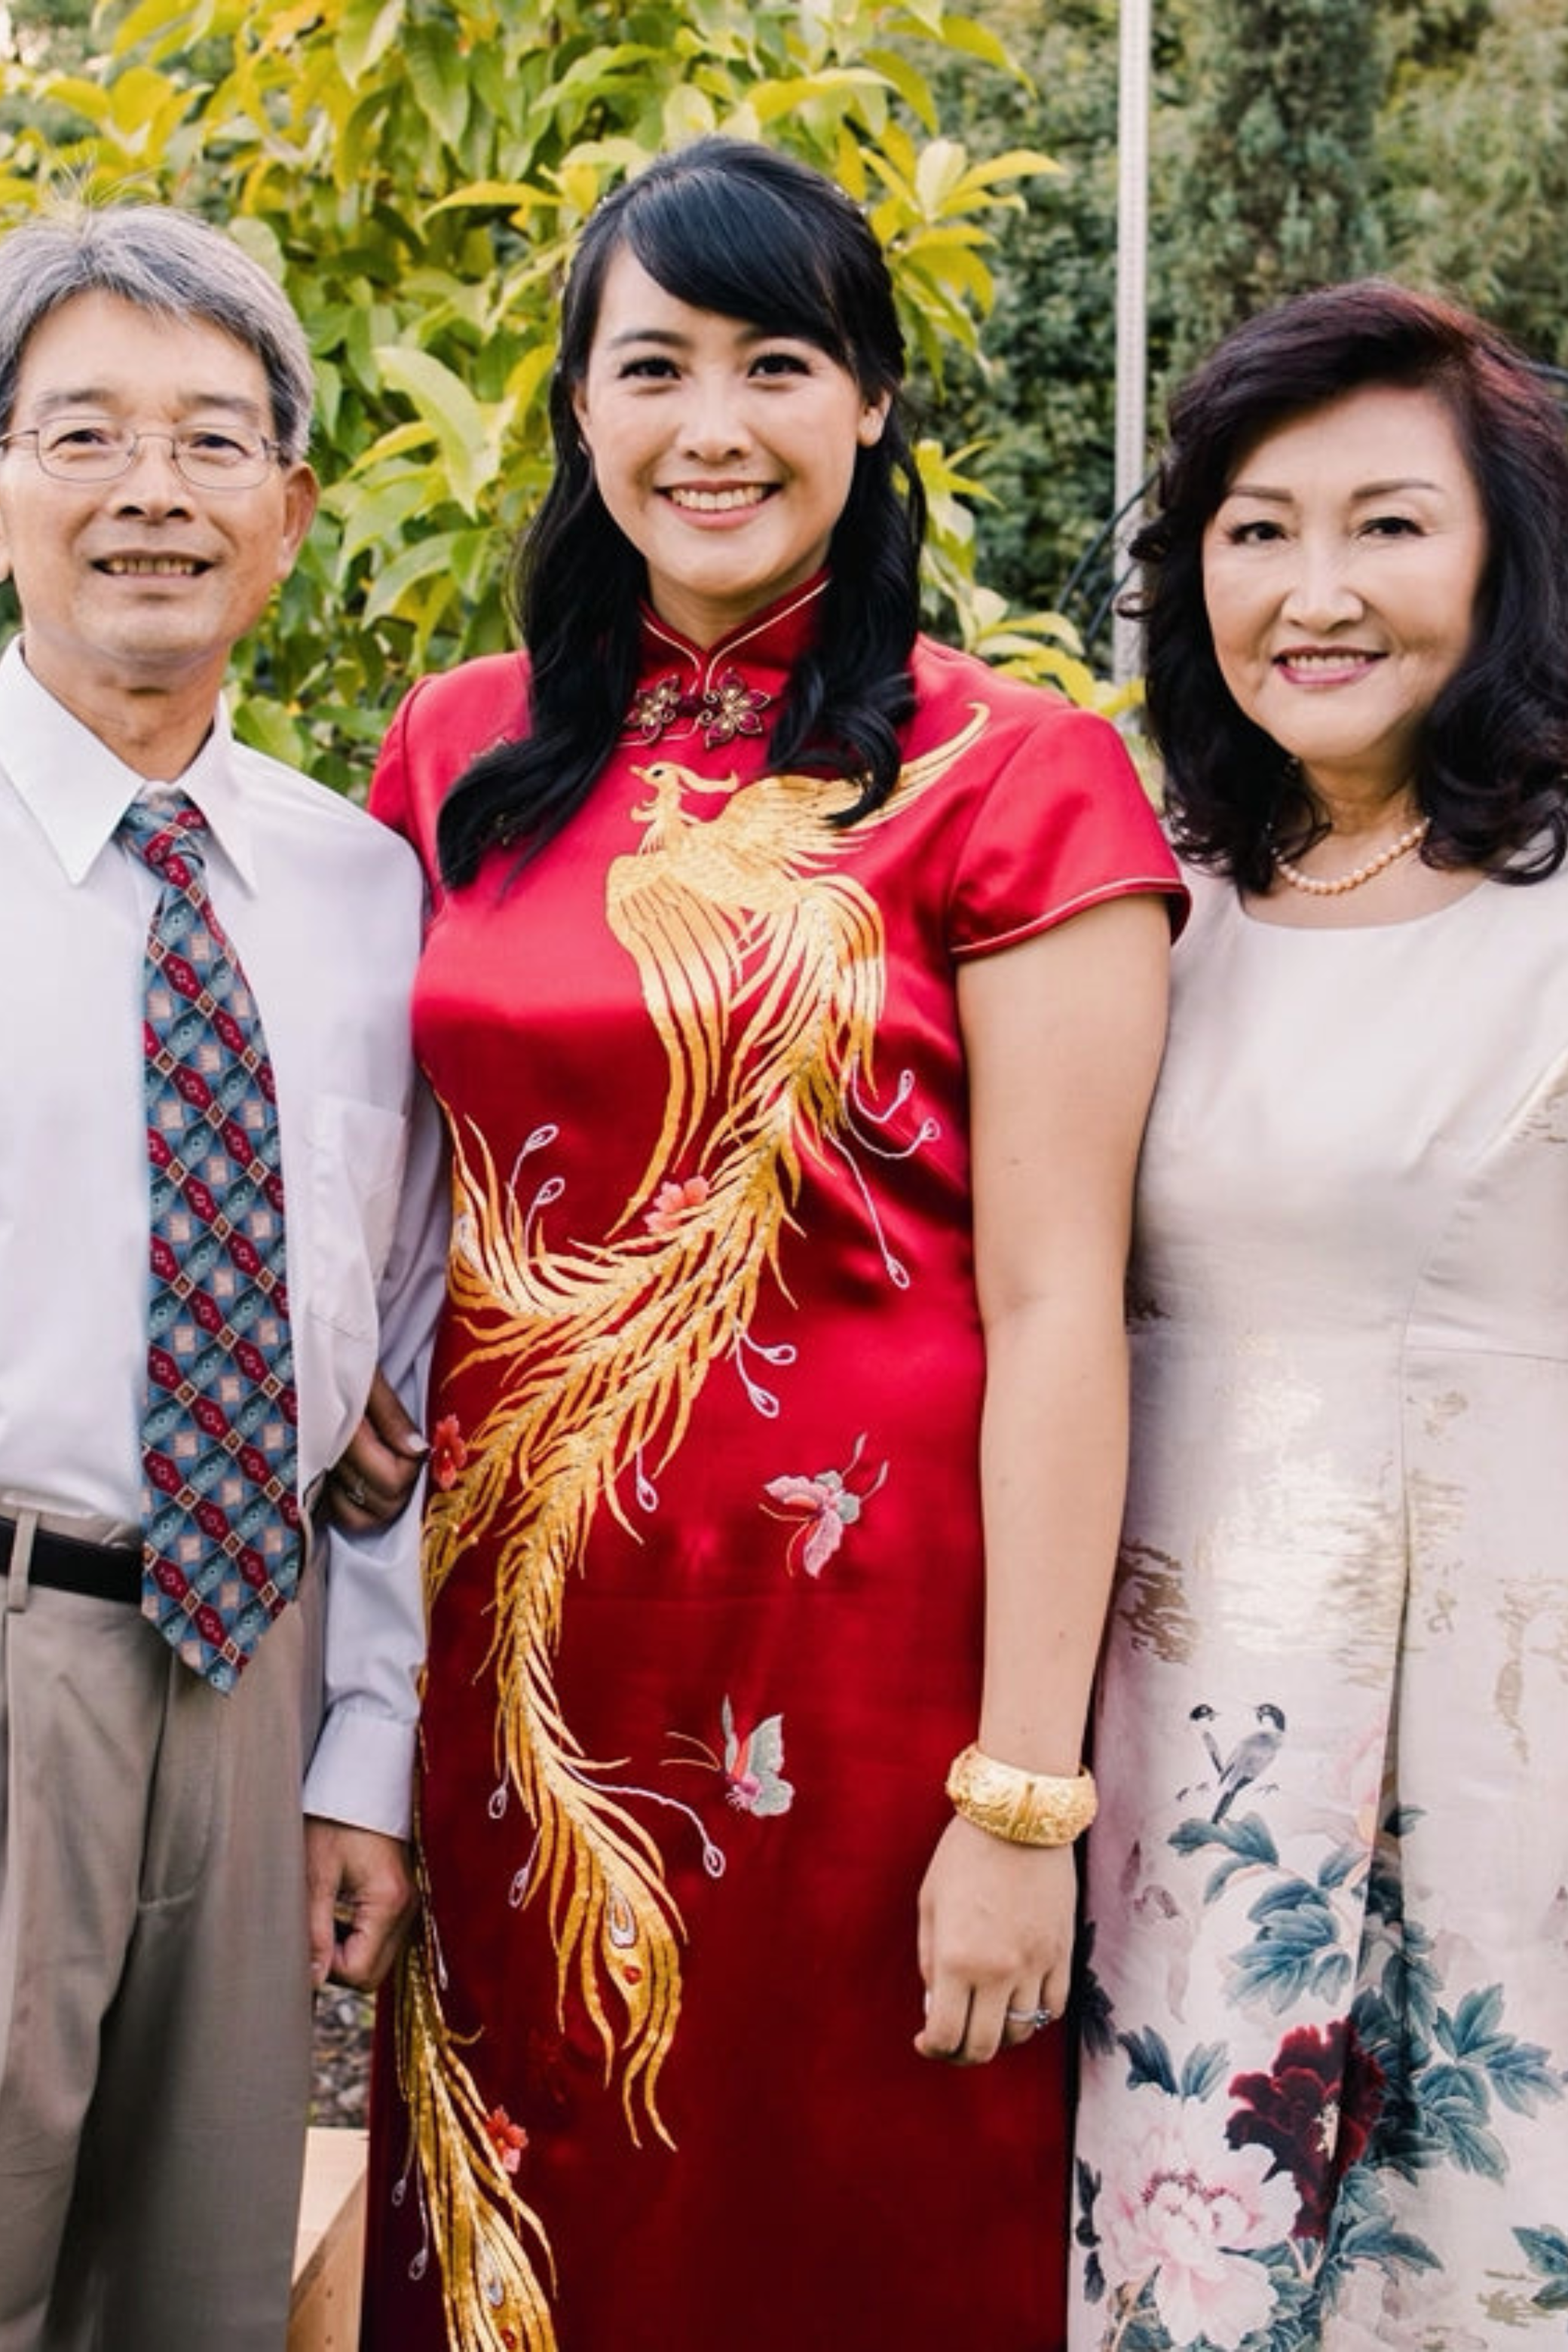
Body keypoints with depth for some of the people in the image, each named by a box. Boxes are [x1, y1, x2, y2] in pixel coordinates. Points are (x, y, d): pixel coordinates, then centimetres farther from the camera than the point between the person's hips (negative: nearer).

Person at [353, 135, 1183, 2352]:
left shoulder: (1011, 777, -7)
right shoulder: (465, 752, 7)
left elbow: (1055, 1299, -11)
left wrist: (1024, 1799, -14)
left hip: (849, 1646, -4)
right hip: (513, 1646, 4)